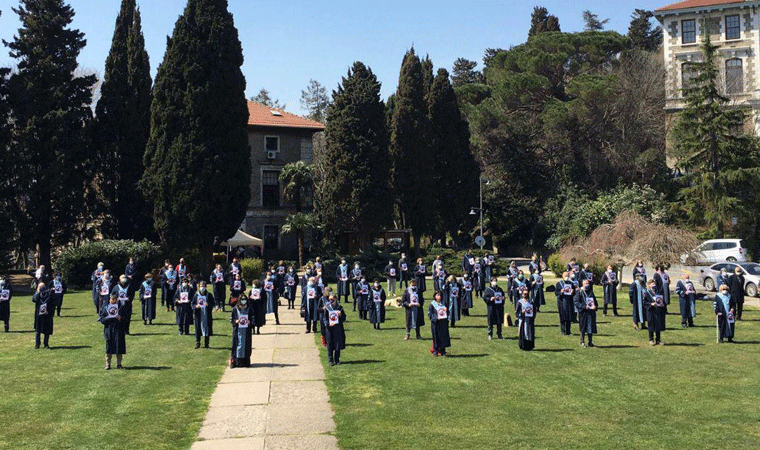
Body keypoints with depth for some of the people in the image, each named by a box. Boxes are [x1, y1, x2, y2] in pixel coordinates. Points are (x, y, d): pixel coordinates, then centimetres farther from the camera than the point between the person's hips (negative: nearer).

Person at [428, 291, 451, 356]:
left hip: (443, 323, 4)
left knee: (443, 336, 4)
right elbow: (430, 314, -5)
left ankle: (442, 351, 13)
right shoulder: (432, 304, -1)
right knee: (436, 336, -2)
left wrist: (446, 310, -8)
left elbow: (448, 312, 15)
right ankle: (435, 351, 8)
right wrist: (436, 317, -20)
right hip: (435, 323, -4)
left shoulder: (444, 303, 11)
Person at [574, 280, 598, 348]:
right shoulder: (580, 292, -3)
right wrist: (584, 306, -19)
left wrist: (595, 307, -2)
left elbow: (595, 302, 19)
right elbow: (576, 302, -9)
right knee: (583, 328, 0)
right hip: (583, 313, -4)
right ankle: (582, 342, 10)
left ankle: (590, 342, 15)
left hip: (591, 313, 5)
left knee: (591, 328, 6)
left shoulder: (591, 292, 13)